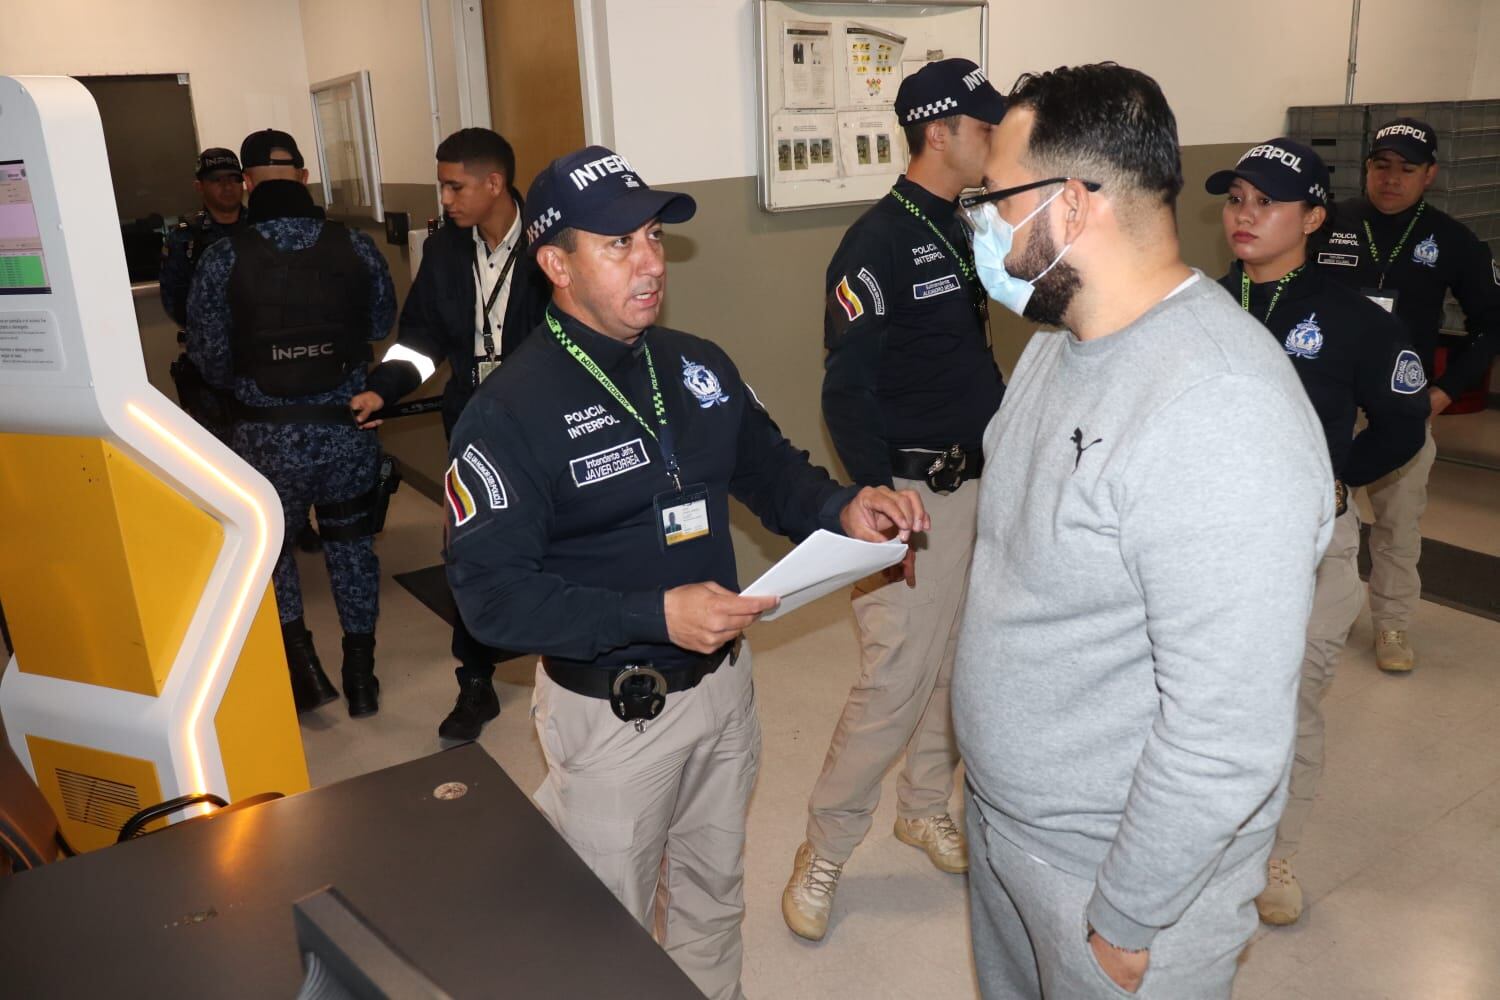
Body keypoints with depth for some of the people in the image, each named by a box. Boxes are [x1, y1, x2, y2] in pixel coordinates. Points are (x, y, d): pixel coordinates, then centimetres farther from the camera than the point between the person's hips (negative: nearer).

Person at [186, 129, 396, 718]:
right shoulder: (355, 247, -5)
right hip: (348, 428, 1)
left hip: (267, 436, -1)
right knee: (351, 545, 17)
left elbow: (209, 359, -3)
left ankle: (302, 666, 15)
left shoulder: (223, 260, -8)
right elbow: (383, 324, 8)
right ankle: (361, 676, 26)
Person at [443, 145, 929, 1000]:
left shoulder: (700, 367, 0)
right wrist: (656, 615, -31)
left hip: (725, 680, 6)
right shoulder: (510, 410, -19)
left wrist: (844, 509, -11)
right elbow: (492, 593, -22)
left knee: (714, 897, 27)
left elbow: (771, 468, 10)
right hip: (611, 710, -5)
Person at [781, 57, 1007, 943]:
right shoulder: (877, 244, -13)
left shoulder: (963, 234, 12)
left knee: (960, 659, 15)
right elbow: (848, 390, -16)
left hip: (980, 481, 8)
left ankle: (925, 805, 35)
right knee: (898, 678, -5)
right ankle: (826, 848, 14)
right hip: (915, 491, -8)